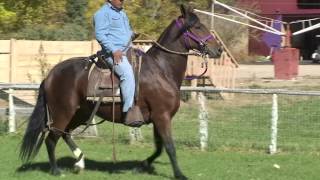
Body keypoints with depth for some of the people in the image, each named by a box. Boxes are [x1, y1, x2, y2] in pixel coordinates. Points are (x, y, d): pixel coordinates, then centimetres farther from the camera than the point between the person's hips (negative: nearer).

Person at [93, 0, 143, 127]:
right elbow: (100, 34, -14)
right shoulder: (103, 13, -5)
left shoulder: (122, 13, 24)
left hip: (127, 51, 10)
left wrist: (131, 34, 15)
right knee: (127, 73, -31)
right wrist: (114, 50, -21)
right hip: (113, 53, -10)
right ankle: (130, 111, -34)